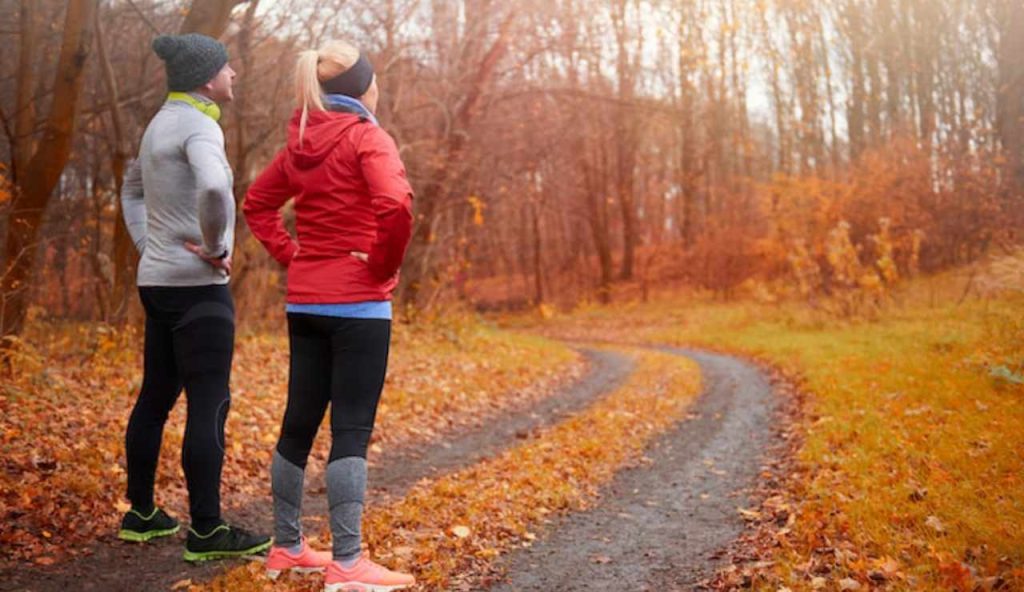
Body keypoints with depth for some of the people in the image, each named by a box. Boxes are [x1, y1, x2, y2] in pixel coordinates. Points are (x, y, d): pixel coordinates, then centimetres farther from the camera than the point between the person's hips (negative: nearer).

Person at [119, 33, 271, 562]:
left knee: (156, 397, 15)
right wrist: (216, 248, -20)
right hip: (196, 285, -10)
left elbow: (131, 190, 29)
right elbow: (213, 189, -36)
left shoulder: (162, 123, 15)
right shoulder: (200, 126, -15)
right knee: (209, 405, -5)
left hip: (158, 281, 10)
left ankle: (140, 513, 25)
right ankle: (206, 531, -1)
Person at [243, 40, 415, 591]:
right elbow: (395, 204, -26)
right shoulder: (366, 137, -10)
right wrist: (385, 266, -12)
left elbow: (256, 204, 20)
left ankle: (286, 547, 23)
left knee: (298, 422, 13)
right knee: (351, 429, -4)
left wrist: (291, 255, 13)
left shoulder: (300, 143, 12)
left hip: (305, 301, 7)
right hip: (357, 302, -7)